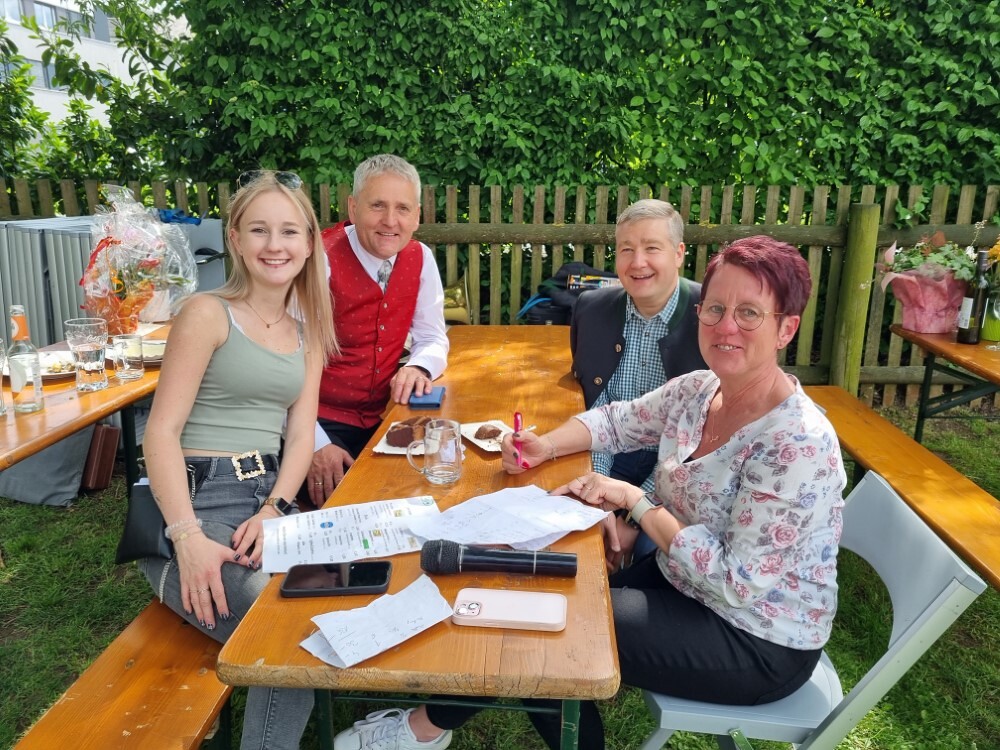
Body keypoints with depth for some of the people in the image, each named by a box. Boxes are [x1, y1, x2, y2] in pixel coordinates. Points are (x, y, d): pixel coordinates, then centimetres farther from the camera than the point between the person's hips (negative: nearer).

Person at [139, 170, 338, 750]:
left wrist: (274, 511, -10)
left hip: (268, 498, 6)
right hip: (195, 500, -5)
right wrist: (188, 537, -22)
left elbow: (300, 435, 9)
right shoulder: (209, 314, -3)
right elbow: (163, 430, -9)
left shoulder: (307, 331, 14)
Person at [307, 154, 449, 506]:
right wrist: (316, 443, -24)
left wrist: (419, 367, -15)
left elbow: (432, 337, 9)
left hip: (384, 416, 5)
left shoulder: (420, 258, 0)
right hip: (324, 421, -5)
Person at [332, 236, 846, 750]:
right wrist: (547, 445, -8)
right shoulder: (697, 390, -4)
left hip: (760, 645, -6)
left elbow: (737, 583, -28)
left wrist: (636, 501, -22)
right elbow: (615, 420, 11)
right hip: (682, 583, 7)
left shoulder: (798, 445, -27)